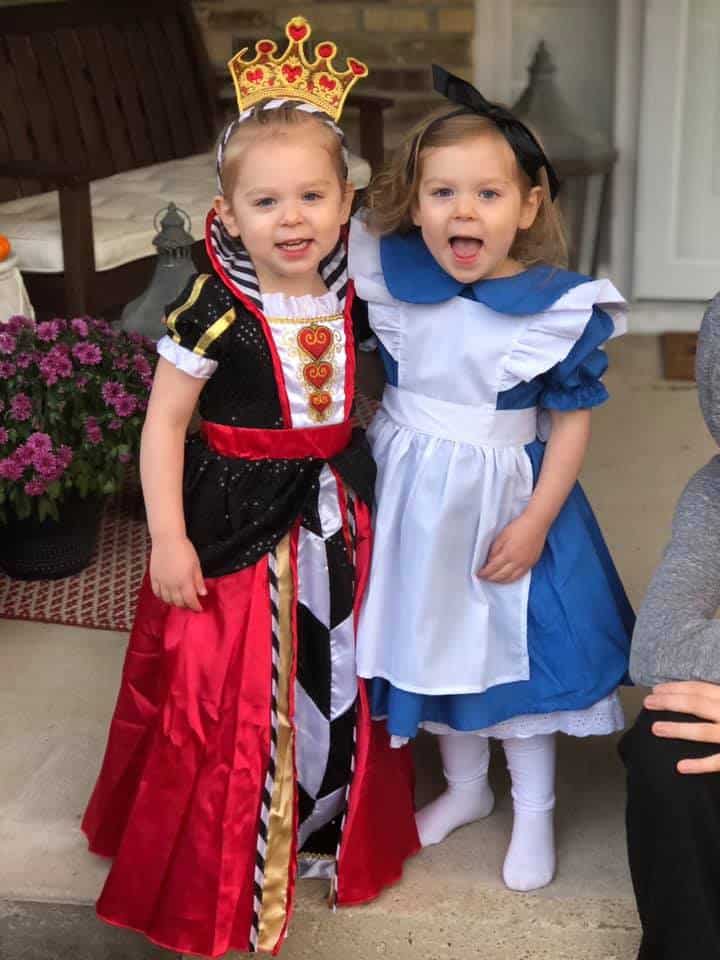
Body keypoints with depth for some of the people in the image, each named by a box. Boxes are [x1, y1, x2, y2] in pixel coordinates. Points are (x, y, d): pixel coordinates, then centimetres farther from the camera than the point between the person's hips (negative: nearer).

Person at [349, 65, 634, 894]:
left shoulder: (559, 308, -16)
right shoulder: (388, 277, -9)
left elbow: (570, 421, -9)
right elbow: (366, 383, 8)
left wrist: (535, 522, -12)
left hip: (505, 497, -3)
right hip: (413, 494, 4)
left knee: (516, 649, 9)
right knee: (432, 642, 17)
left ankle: (533, 810, 32)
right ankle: (464, 787, 41)